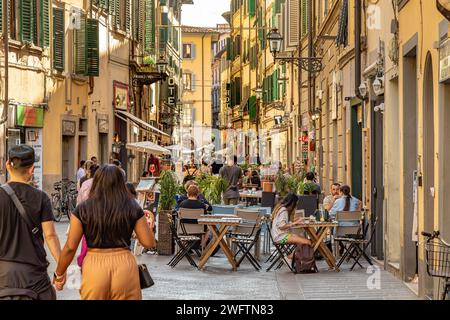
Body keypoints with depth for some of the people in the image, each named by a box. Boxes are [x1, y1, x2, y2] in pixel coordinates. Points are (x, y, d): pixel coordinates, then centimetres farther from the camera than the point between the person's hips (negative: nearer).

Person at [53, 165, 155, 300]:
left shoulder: (83, 209, 0)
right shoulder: (133, 208, 1)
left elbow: (70, 247, 0)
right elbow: (149, 243, 1)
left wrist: (59, 274, 13)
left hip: (94, 266, 0)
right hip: (124, 264, 0)